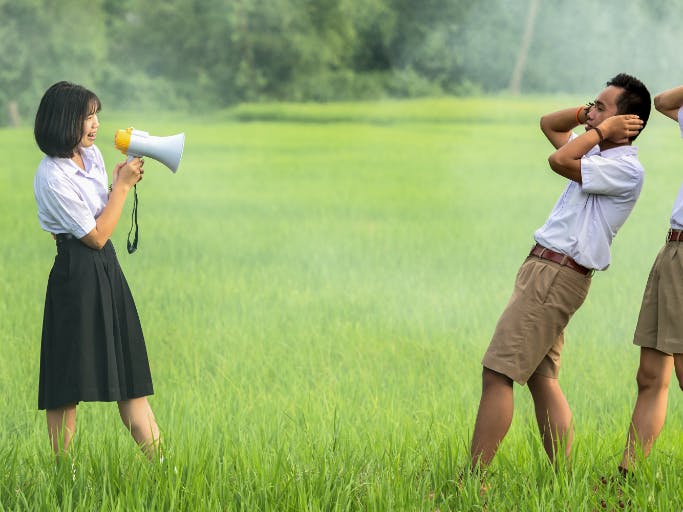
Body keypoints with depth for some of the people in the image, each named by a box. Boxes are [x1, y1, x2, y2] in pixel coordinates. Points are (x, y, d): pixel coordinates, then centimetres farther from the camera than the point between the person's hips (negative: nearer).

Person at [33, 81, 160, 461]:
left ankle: (160, 462, 8)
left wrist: (121, 183, 4)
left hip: (107, 270, 9)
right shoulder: (52, 177, -17)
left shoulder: (92, 155, 9)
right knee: (69, 385, -3)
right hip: (77, 276, -9)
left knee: (129, 373, 8)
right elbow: (96, 235, -13)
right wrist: (122, 185, -9)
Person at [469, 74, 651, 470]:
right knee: (542, 380, 8)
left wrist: (602, 129, -9)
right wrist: (587, 114, 13)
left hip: (558, 275, -10)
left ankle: (472, 481, -14)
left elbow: (559, 160, -23)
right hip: (546, 271, 10)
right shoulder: (600, 155, 17)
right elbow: (549, 124, 31)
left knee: (497, 374, -13)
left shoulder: (626, 169, -12)